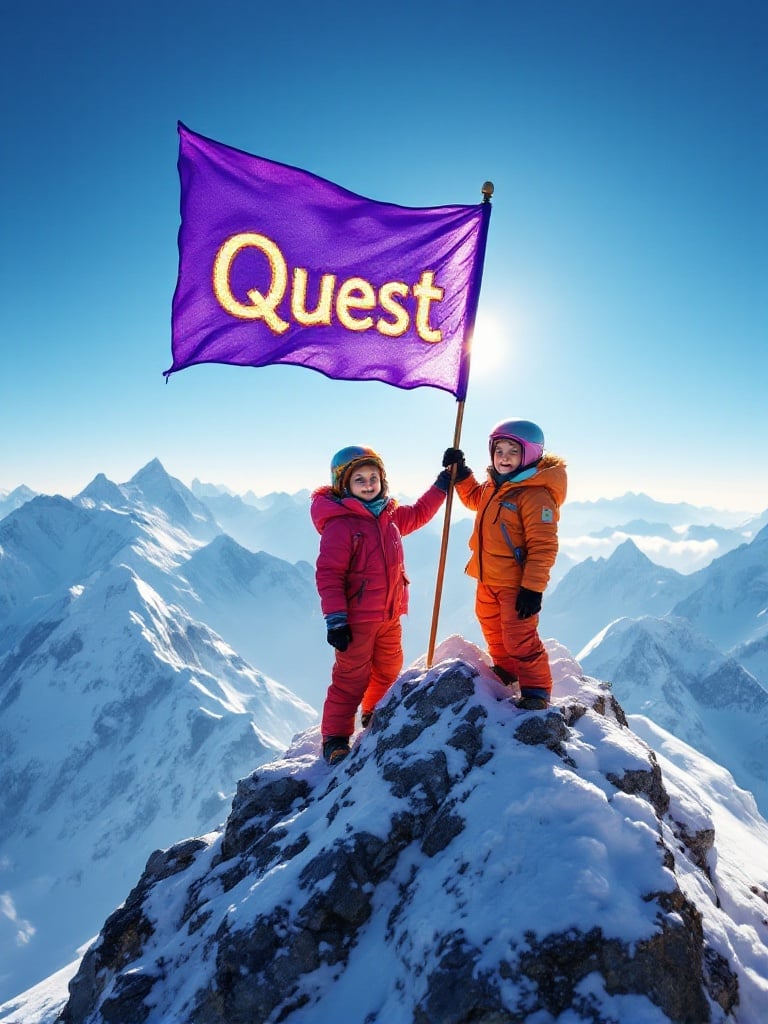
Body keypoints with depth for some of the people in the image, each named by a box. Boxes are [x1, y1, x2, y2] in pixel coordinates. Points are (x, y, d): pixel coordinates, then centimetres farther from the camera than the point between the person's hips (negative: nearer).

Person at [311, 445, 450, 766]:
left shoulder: (389, 516, 7)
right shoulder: (340, 524, -18)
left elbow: (418, 514, 27)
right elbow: (328, 573, -20)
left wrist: (443, 484, 23)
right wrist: (335, 619, -23)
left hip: (390, 616, 8)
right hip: (357, 620, -8)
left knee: (389, 670, 22)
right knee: (351, 679, 1)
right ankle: (335, 739, 17)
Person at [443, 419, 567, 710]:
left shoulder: (535, 495, -23)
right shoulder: (493, 486, 5)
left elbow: (543, 547, -24)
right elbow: (474, 498, 29)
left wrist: (533, 587, -26)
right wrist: (461, 473, 13)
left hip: (516, 584, -9)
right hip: (487, 580, 9)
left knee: (520, 638, -5)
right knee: (492, 629, 25)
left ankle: (536, 690, 13)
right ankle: (505, 671, 46)